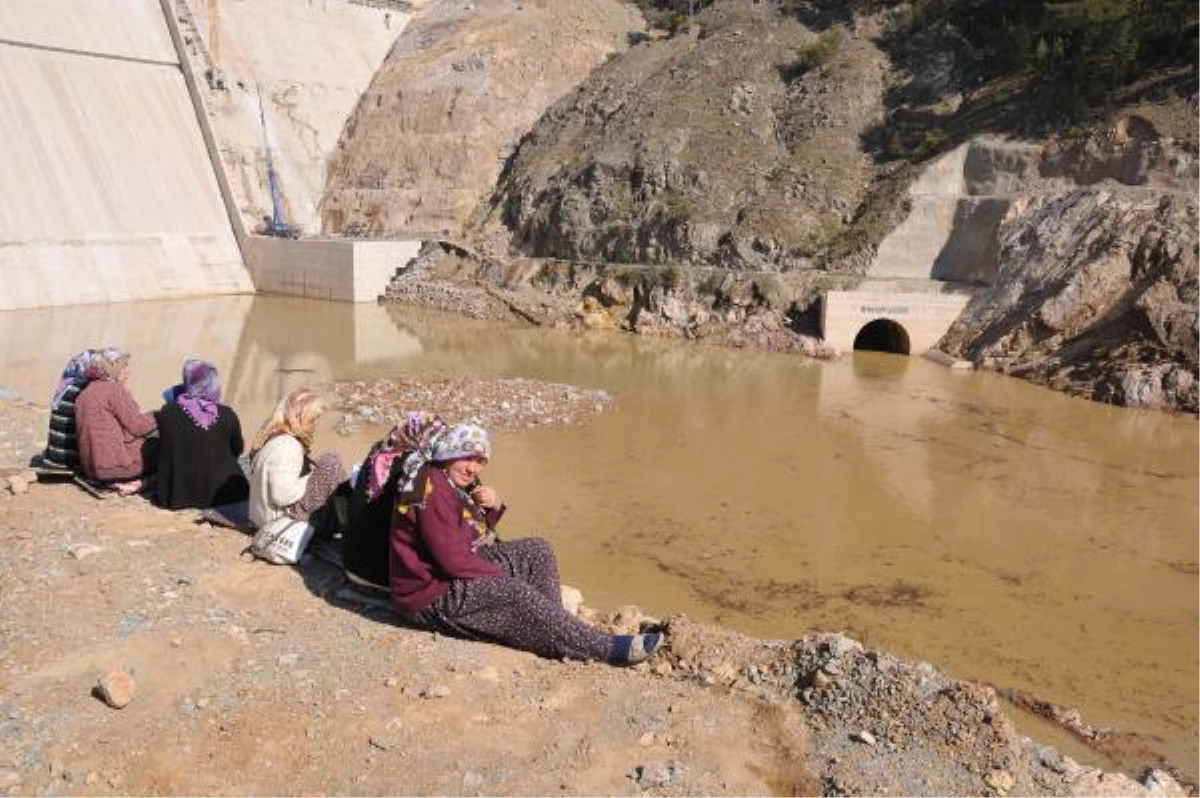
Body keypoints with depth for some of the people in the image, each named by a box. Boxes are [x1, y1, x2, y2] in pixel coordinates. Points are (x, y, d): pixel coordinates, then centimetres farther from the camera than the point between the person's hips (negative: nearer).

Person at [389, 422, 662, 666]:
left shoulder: (458, 483, 7)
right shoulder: (433, 491, -24)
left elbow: (479, 532, 15)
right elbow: (453, 560, -28)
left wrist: (493, 507, -7)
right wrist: (503, 576, -18)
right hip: (432, 598, -11)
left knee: (537, 550, 4)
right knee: (516, 592, -28)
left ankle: (552, 628, -4)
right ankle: (607, 648, -26)